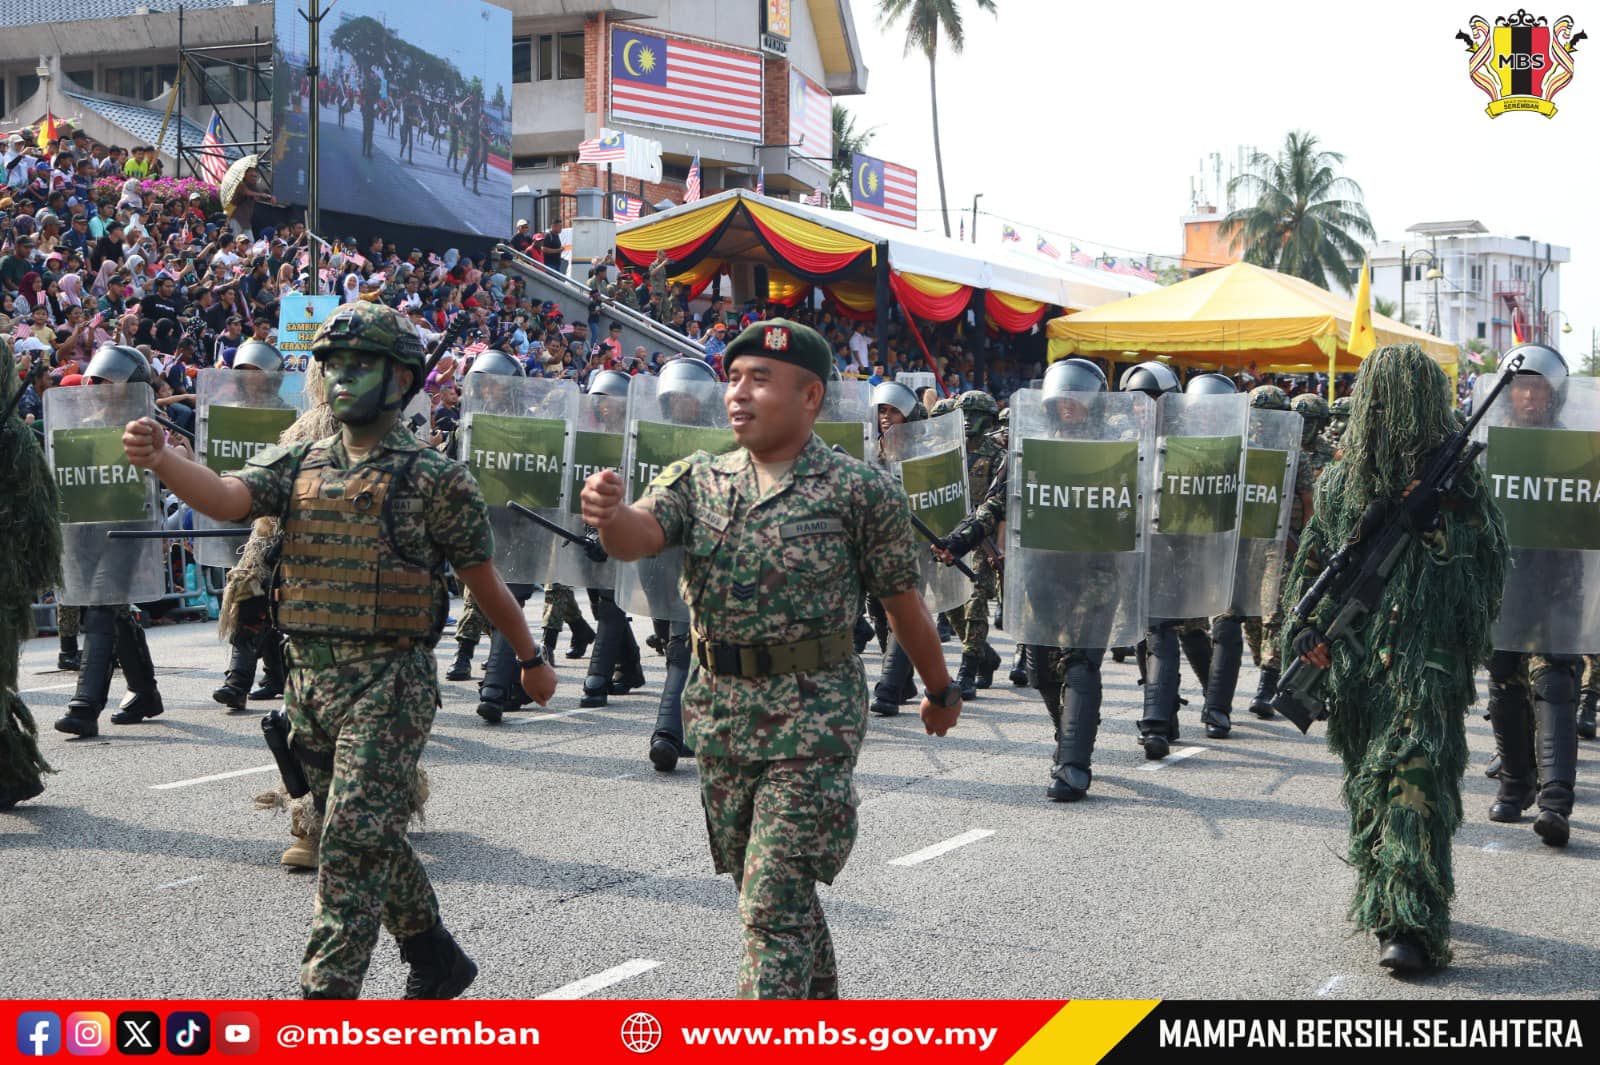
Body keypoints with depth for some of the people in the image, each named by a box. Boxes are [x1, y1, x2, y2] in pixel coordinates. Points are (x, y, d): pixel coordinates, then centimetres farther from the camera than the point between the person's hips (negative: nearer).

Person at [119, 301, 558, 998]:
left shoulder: (436, 480, -5)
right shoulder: (298, 466, 8)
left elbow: (485, 582, 2)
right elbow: (225, 498, -11)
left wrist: (532, 659, 11)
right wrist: (160, 460, -30)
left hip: (389, 685, -6)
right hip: (308, 679, 6)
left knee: (355, 839, -10)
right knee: (368, 836, 17)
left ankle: (326, 997, -7)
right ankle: (435, 959, 35)